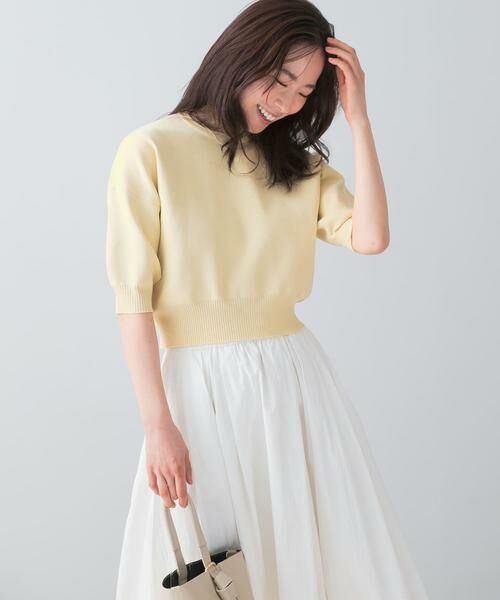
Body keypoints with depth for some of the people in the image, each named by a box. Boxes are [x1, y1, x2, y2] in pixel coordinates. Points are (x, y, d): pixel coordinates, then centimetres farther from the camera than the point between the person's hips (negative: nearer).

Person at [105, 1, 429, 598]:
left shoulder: (298, 161, 12)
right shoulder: (152, 150, -4)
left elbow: (370, 237, -5)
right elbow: (133, 298, -8)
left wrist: (357, 117, -3)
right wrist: (158, 424, -12)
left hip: (293, 375, 4)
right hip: (201, 384, -4)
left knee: (330, 550, 7)